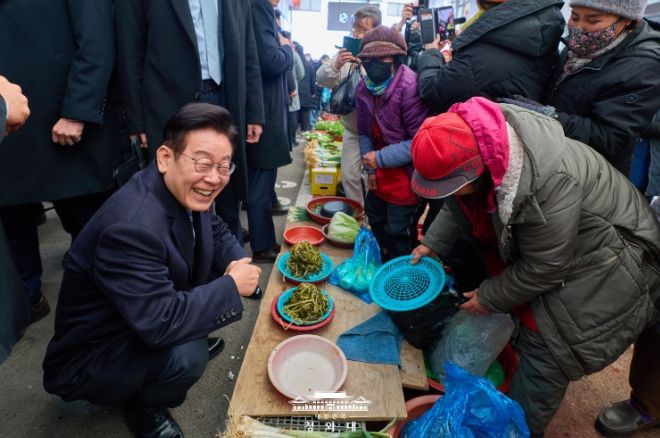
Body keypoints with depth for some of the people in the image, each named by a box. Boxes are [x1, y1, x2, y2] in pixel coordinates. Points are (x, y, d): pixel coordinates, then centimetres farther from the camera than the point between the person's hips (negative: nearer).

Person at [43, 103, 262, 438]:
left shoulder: (183, 191, -11)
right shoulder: (132, 227, -36)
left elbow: (216, 231, 6)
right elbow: (160, 325, -37)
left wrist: (236, 262, -13)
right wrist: (232, 286, -26)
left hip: (152, 314, 8)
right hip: (87, 359, -7)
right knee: (188, 355, -30)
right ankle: (142, 406, 3)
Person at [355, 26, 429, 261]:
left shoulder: (410, 86, -24)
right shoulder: (363, 88, 0)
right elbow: (364, 132, 8)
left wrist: (380, 158, -22)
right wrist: (370, 168, 0)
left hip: (407, 175, -8)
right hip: (381, 174, 8)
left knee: (399, 236, 3)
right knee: (376, 223, 24)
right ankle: (383, 266, 48)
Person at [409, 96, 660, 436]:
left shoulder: (547, 184, -41)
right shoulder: (481, 143, -18)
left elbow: (543, 267, -28)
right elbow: (460, 206, 0)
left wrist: (490, 297, -15)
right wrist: (433, 243, -8)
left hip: (601, 261, -7)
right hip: (541, 239, 7)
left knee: (545, 348, -2)